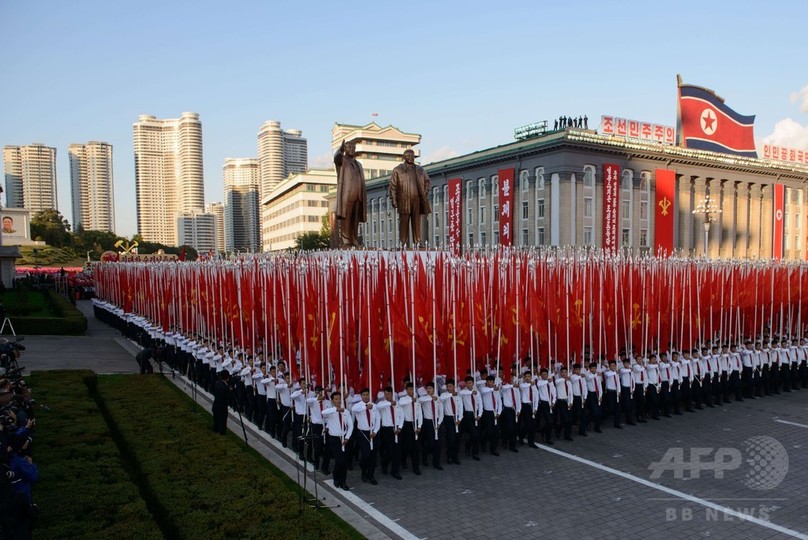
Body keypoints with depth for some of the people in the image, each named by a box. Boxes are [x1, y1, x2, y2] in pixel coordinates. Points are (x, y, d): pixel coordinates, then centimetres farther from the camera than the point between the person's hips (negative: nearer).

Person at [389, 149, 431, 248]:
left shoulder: (420, 170, 15)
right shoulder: (397, 170, 5)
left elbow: (427, 180, 28)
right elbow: (393, 186, 2)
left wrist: (425, 192, 15)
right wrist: (393, 200, -5)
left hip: (417, 200, 3)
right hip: (404, 200, -3)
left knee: (416, 221, 2)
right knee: (404, 222, -3)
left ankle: (417, 242, 5)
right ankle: (403, 242, 0)